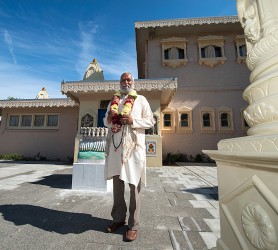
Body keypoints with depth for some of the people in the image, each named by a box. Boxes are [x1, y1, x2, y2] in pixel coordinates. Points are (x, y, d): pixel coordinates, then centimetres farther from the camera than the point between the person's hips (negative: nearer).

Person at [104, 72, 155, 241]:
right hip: (115, 145, 5)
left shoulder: (141, 99, 8)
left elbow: (151, 121, 2)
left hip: (133, 145, -4)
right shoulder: (114, 100, 21)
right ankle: (119, 218, 32)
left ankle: (134, 225, 19)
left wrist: (133, 120, -13)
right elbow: (106, 121, 23)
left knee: (134, 185, 3)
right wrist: (109, 120, -1)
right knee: (117, 183, 13)